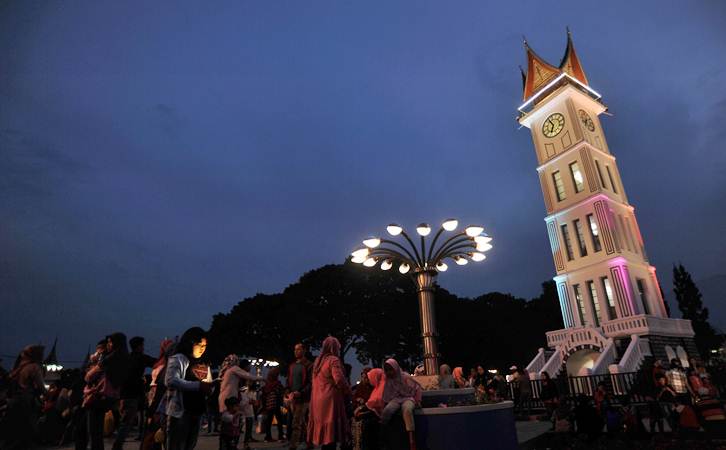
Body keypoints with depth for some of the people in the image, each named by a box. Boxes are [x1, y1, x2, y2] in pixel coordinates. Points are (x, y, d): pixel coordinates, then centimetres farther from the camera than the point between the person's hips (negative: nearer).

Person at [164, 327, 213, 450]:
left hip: (196, 412, 7)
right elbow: (170, 381, -21)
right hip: (180, 412, -7)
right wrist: (199, 385, -26)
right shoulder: (178, 359, -5)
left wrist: (207, 387, -1)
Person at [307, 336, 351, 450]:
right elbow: (339, 379, -20)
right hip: (330, 400, -8)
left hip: (318, 400, 8)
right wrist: (348, 391, -4)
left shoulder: (317, 360, 16)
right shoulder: (333, 360, -9)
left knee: (324, 434, 13)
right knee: (330, 434, -4)